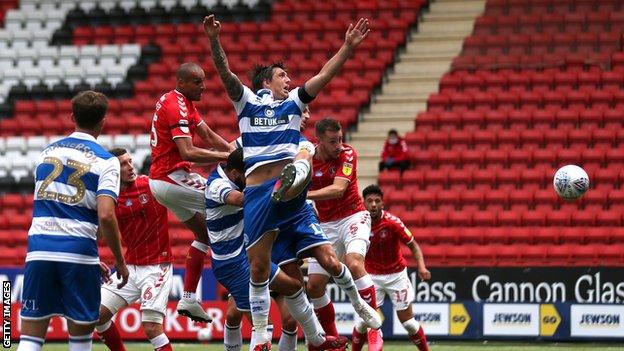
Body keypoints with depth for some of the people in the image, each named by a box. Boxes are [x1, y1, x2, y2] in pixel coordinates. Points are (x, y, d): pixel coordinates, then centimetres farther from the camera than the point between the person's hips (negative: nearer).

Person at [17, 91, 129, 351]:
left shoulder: (47, 152, 15)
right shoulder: (105, 161, -2)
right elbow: (105, 216, -14)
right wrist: (120, 262, -2)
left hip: (38, 249, 3)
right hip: (78, 252, -3)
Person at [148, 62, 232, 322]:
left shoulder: (183, 103, 14)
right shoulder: (177, 108, -18)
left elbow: (208, 135, 16)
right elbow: (188, 152, -28)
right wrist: (227, 156, -27)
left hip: (161, 179, 10)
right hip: (173, 178, -10)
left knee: (204, 233, 18)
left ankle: (188, 299, 16)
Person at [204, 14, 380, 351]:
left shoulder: (293, 104, 19)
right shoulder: (247, 102, 11)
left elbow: (324, 75, 12)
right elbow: (225, 73, -3)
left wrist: (348, 46, 2)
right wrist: (214, 40, -18)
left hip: (292, 196, 2)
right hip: (257, 194, -2)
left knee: (329, 260, -6)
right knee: (258, 268, -2)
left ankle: (359, 304, 17)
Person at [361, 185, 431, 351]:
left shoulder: (393, 222, -20)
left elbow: (413, 245, -12)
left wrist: (421, 267, -26)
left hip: (396, 274, -2)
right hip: (372, 277, 2)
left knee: (407, 321, -1)